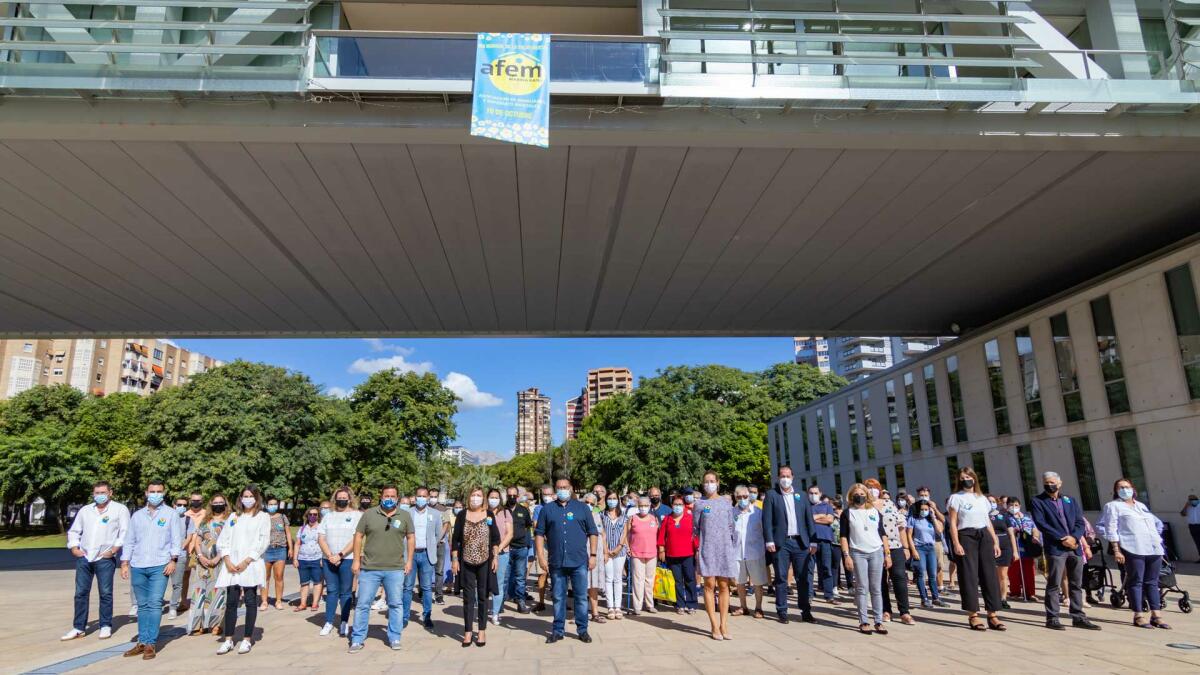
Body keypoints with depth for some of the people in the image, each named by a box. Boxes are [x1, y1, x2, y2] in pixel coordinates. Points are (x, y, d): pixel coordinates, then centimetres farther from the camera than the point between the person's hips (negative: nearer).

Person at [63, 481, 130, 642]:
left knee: (105, 593, 2)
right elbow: (73, 531, 20)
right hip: (84, 557, 4)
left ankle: (105, 626, 11)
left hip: (105, 558, -4)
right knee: (81, 593, 7)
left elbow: (125, 532, -7)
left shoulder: (120, 509, -2)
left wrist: (114, 550, -14)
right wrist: (74, 548, 5)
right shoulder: (85, 510, 14)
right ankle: (79, 627, 16)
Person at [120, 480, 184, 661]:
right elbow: (129, 541, 14)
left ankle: (151, 644, -5)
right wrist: (125, 563, 7)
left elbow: (177, 540, 0)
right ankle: (142, 642, 16)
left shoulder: (170, 514, 4)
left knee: (155, 604, -8)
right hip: (138, 567, 4)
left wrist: (173, 560, -9)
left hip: (160, 566, -3)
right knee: (143, 605, 9)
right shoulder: (137, 515, 13)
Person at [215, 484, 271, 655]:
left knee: (250, 601, 0)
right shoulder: (234, 517, 16)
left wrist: (247, 561, -12)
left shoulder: (263, 517, 6)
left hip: (251, 564, -3)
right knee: (231, 602, 2)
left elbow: (264, 542, -4)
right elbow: (222, 540, 9)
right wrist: (227, 561, -6)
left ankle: (247, 639, 7)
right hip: (231, 565, 3)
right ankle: (228, 639, 11)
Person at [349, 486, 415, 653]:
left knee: (396, 604, 7)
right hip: (369, 568, -1)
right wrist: (356, 560, 0)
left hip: (396, 569, 1)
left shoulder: (405, 516, 4)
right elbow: (358, 536, 4)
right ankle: (357, 639, 16)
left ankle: (394, 638, 19)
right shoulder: (369, 514, 1)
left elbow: (411, 538, 8)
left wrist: (409, 561, 2)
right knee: (362, 604, 4)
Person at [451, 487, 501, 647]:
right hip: (466, 562, 0)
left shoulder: (489, 514, 2)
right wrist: (454, 559, -2)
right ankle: (468, 631, 14)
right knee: (468, 597, 5)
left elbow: (495, 538, 5)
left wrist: (495, 557, -1)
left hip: (485, 562, 0)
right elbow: (455, 539, 3)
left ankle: (482, 631, 17)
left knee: (483, 596, 8)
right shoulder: (462, 515, 2)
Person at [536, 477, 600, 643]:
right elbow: (539, 534, 5)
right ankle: (558, 630, 21)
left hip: (579, 561, 0)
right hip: (556, 562, 1)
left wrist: (593, 555, 0)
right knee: (558, 597, 9)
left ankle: (583, 630, 16)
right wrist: (541, 556, -3)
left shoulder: (582, 507, 6)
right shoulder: (547, 509, 6)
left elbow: (593, 532, 7)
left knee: (581, 597, 4)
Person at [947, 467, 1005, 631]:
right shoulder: (956, 497, 1)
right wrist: (956, 544, -14)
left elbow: (988, 522, 18)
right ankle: (973, 615, 2)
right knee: (969, 576, -4)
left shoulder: (982, 498, 17)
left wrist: (995, 541, 10)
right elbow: (953, 523, -4)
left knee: (989, 575, 1)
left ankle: (992, 616, 5)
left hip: (984, 536, 5)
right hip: (966, 536, -5)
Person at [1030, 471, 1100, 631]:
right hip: (1055, 548, -5)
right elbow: (1041, 523, -8)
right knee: (1054, 585, -4)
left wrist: (1074, 537, -10)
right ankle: (1052, 618, 0)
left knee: (1076, 584, 9)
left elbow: (1080, 522, 9)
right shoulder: (1038, 501, 2)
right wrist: (1062, 539, -13)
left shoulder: (1071, 501, 16)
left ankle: (1078, 617, 17)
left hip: (1075, 547, 5)